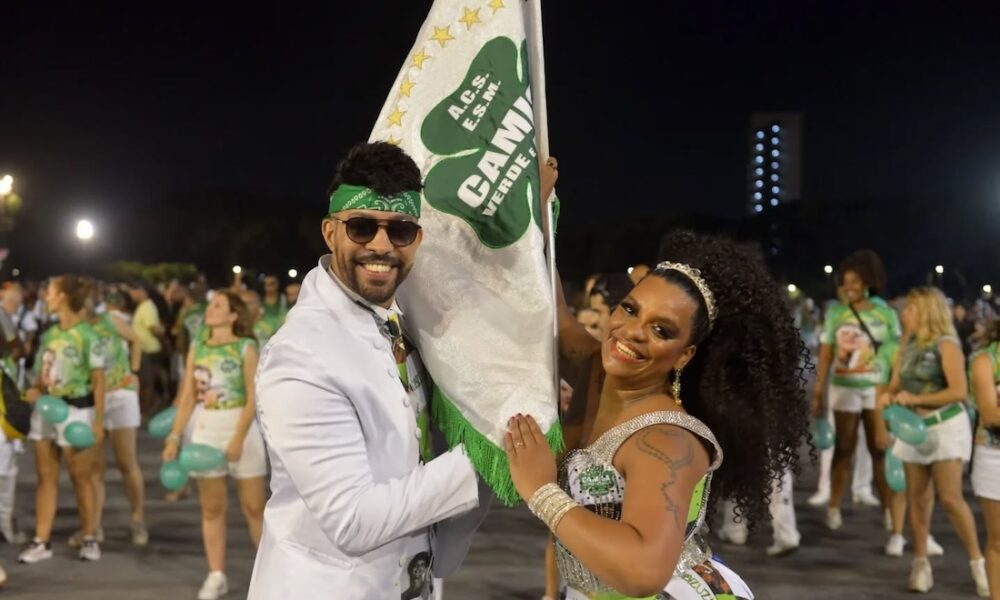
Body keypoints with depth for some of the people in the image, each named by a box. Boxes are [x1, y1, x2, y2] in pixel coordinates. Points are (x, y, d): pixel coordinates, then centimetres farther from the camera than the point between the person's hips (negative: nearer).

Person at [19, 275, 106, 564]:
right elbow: (43, 374, 17)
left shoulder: (86, 335, -10)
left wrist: (98, 421, -13)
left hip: (76, 410, -6)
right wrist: (35, 389, -6)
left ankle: (89, 539, 15)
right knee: (46, 477, 7)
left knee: (81, 477, 4)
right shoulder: (48, 334, 9)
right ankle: (41, 541, 11)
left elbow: (98, 381, -10)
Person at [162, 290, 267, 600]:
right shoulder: (197, 348, 7)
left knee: (254, 506, 2)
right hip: (206, 429, 4)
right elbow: (187, 396, 7)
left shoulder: (246, 347, -6)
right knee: (212, 508, 7)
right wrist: (174, 437, 1)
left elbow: (253, 398, -12)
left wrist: (238, 439, -19)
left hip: (241, 427, -4)